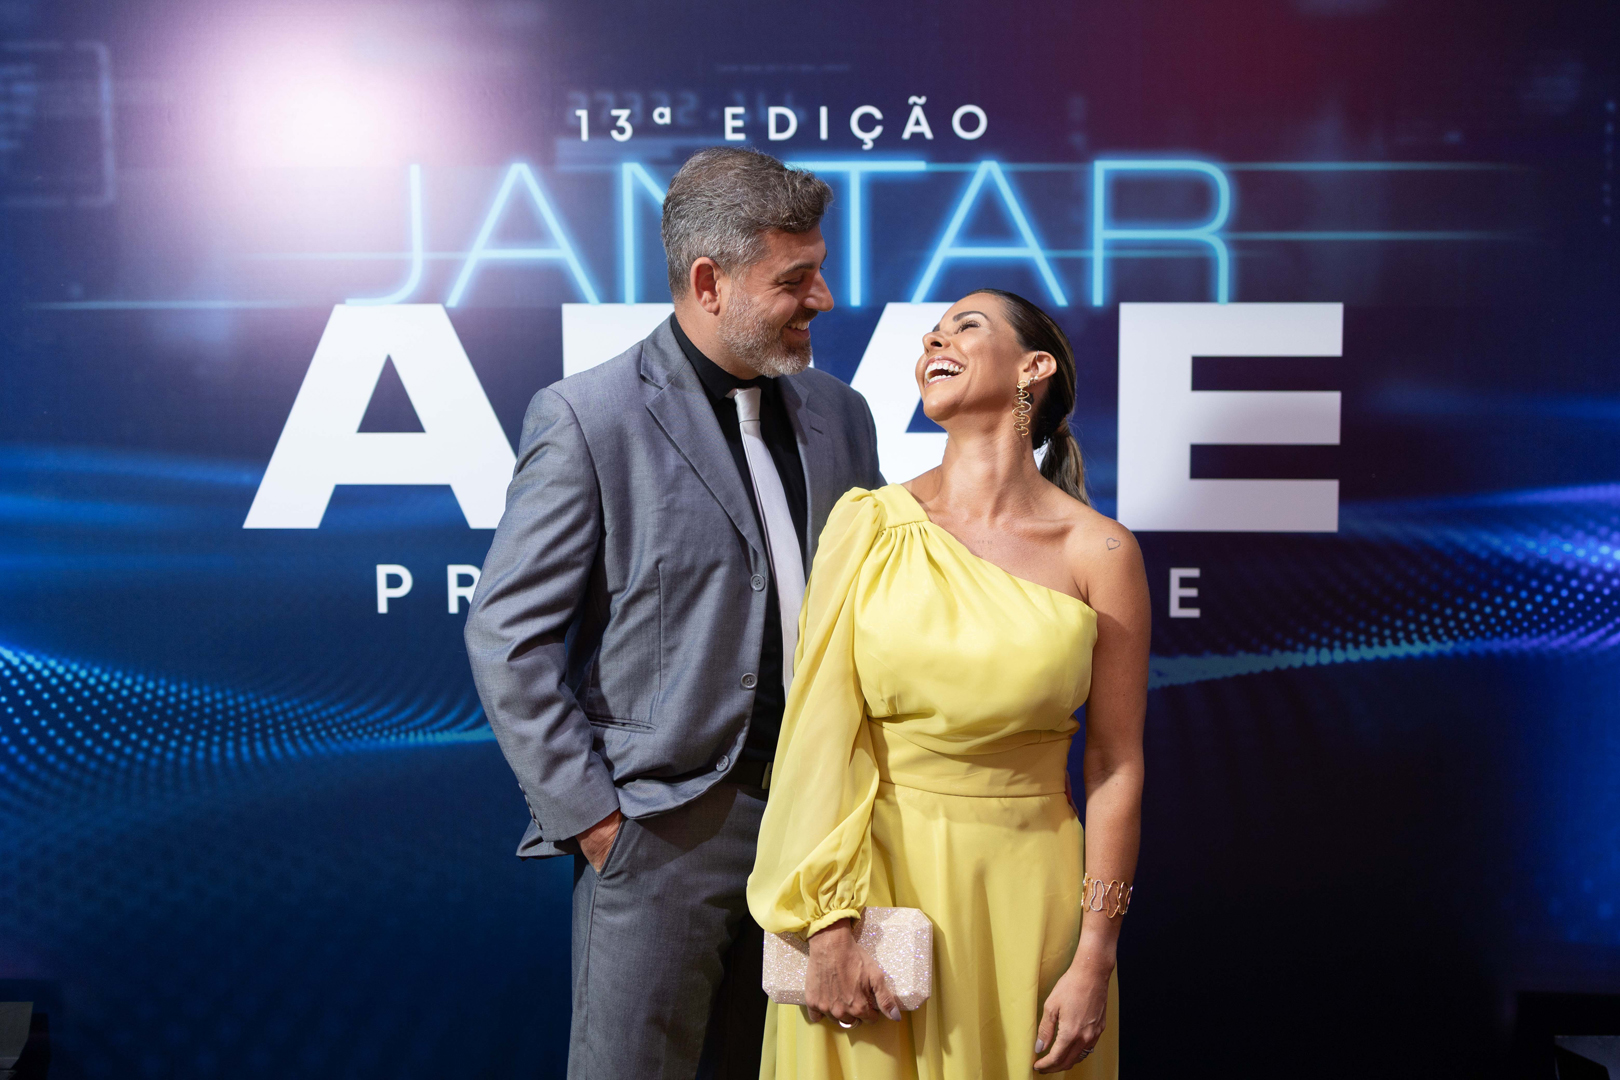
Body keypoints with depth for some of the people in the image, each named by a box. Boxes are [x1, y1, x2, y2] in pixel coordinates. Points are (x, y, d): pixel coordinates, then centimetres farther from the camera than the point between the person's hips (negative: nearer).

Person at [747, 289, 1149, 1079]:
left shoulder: (1099, 553, -5)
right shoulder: (868, 524, -3)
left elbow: (1115, 765, -3)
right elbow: (821, 724, -5)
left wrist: (1094, 960, -3)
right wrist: (827, 924, -9)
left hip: (1022, 889, -1)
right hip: (873, 876, 1)